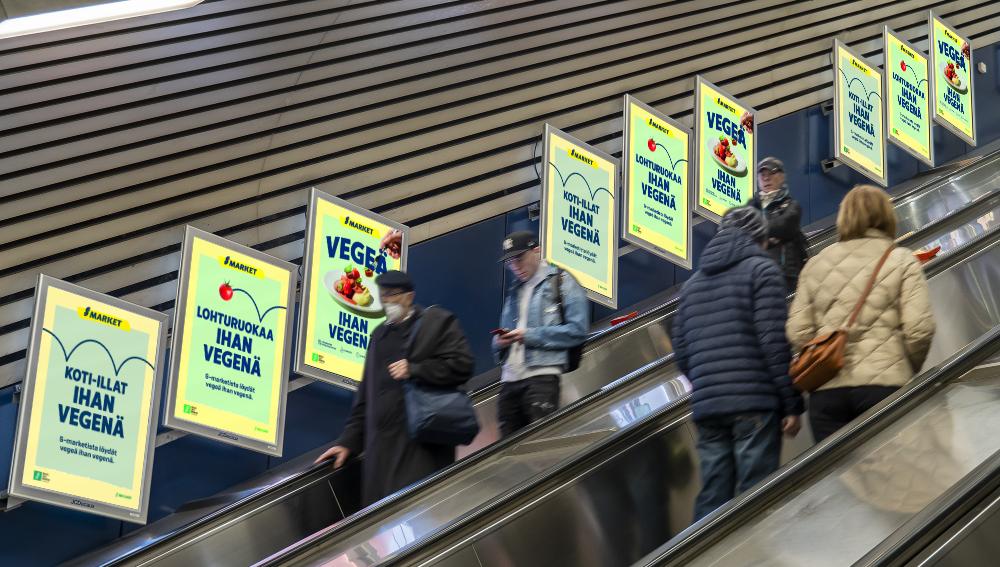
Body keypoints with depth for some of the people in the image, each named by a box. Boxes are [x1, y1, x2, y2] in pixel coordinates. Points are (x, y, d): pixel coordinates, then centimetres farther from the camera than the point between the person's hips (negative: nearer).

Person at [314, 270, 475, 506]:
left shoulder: (438, 322, 4)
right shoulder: (379, 334, 22)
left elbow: (462, 365, -8)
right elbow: (366, 393, 22)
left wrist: (414, 370, -11)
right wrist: (349, 441, 17)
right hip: (381, 443, 6)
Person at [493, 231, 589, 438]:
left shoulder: (561, 282, 5)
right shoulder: (514, 291, 26)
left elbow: (577, 330, -7)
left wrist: (531, 335, -11)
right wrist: (500, 342, 5)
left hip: (542, 375, -6)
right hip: (509, 379, 6)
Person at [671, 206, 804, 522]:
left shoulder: (693, 283, 20)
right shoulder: (761, 271, 1)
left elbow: (681, 353, 15)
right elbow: (774, 342, -9)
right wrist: (792, 403, -7)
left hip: (706, 409, 6)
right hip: (755, 402, -5)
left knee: (711, 499, 7)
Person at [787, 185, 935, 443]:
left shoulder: (816, 264, 12)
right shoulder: (902, 262, 4)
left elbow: (797, 333, 5)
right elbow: (919, 330, -5)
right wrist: (909, 370, 12)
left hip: (826, 389, 3)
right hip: (884, 383, -2)